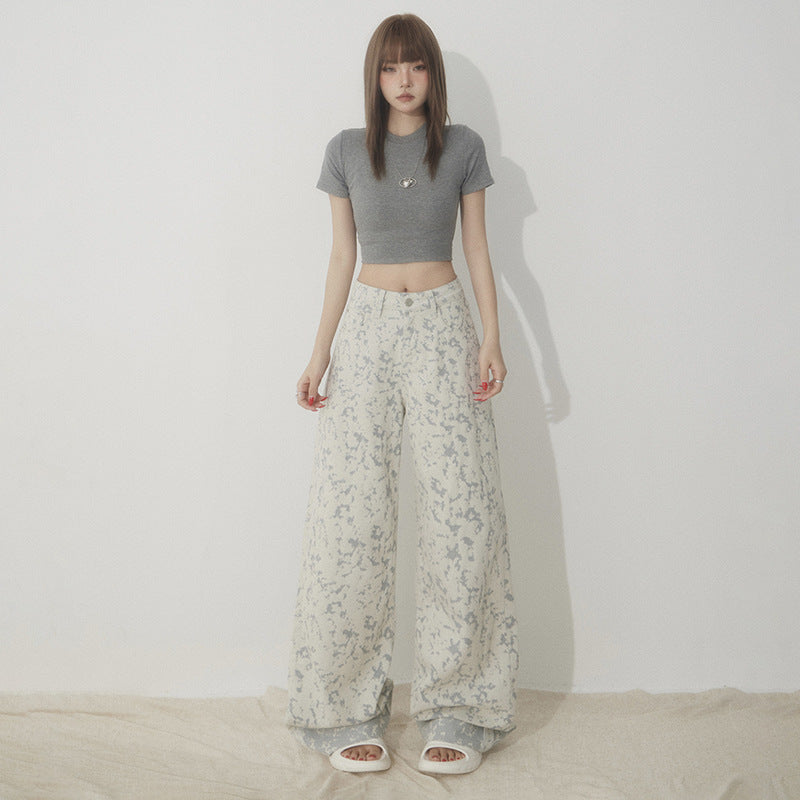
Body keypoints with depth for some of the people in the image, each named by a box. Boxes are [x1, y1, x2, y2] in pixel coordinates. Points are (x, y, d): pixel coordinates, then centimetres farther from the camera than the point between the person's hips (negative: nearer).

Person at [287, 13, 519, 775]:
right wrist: (320, 351, 2)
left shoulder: (463, 147, 8)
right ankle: (350, 709, 3)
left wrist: (492, 339, -5)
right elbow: (341, 256, 9)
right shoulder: (346, 150, 9)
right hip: (366, 325, 1)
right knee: (353, 511, -7)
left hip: (443, 325, 0)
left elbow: (477, 249, 7)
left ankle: (457, 709, 2)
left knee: (459, 506, -7)